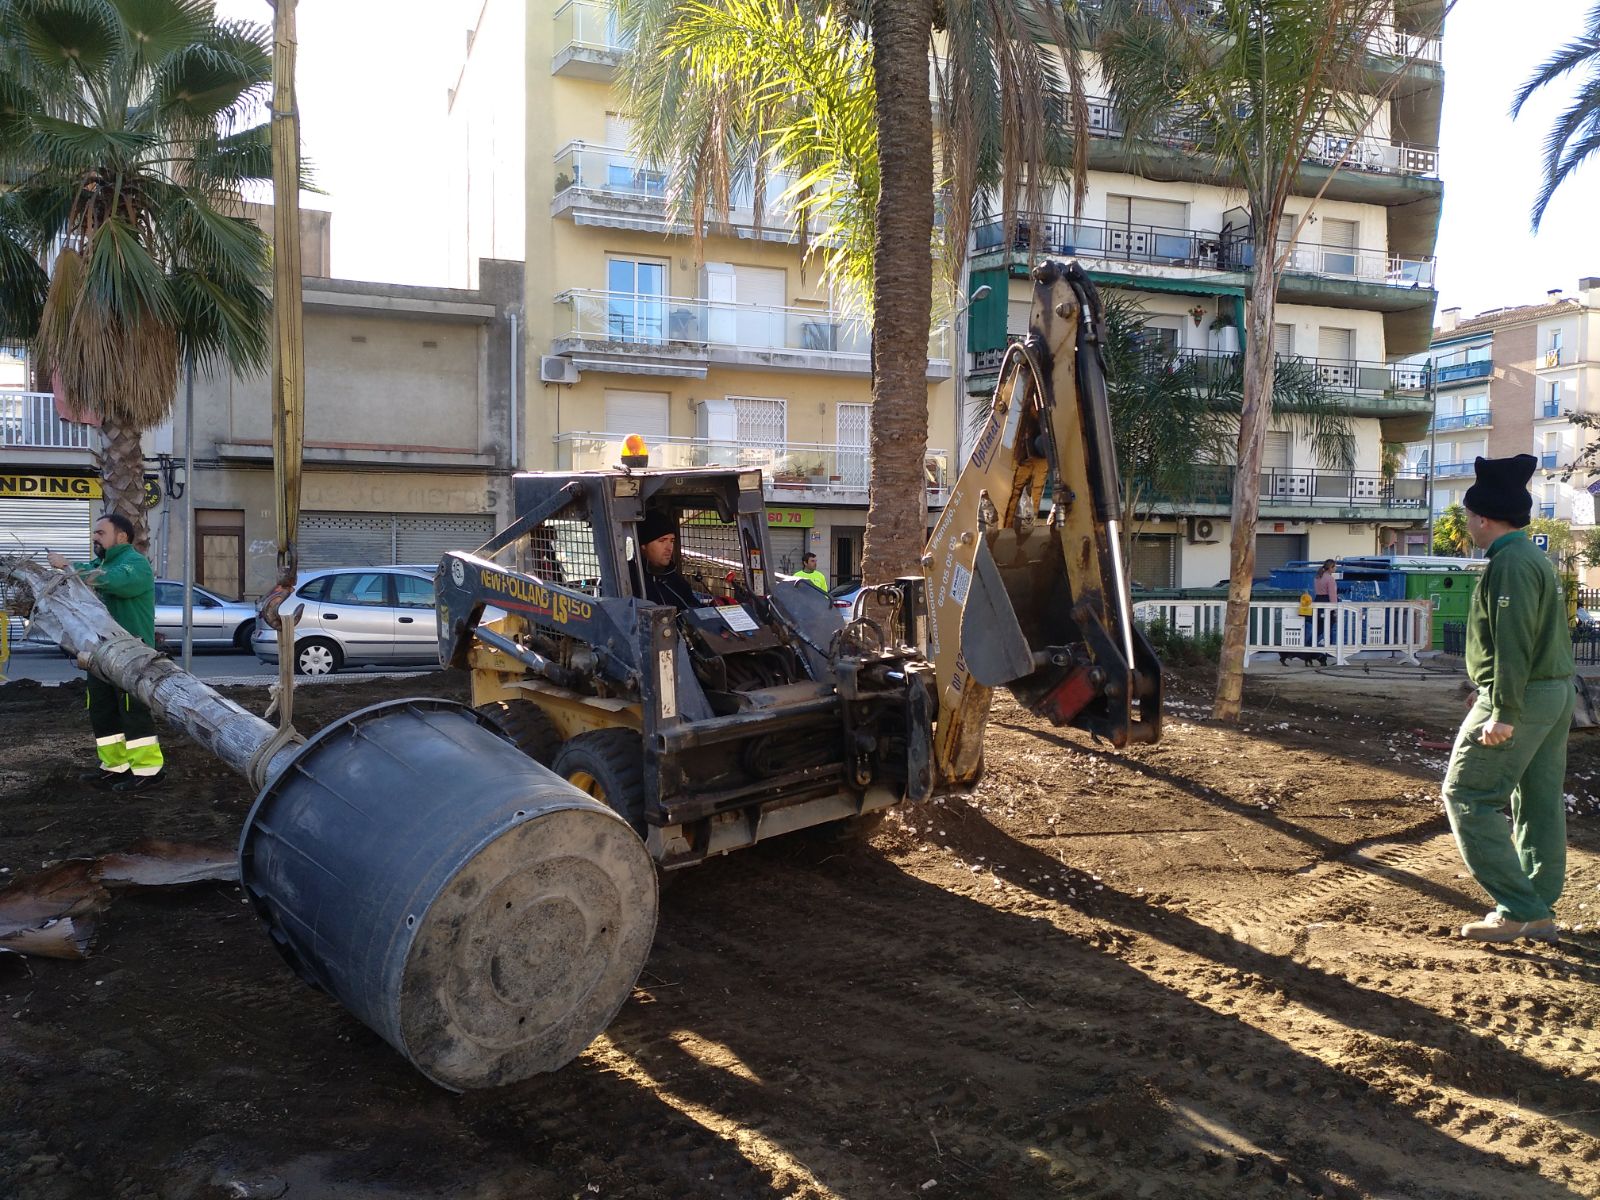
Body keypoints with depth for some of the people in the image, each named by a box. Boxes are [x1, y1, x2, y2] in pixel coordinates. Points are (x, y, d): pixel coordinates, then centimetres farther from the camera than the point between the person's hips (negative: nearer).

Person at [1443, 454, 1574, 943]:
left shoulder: (1510, 563, -17)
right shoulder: (1536, 558, 15)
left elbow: (1512, 643, -23)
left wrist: (1503, 713, -23)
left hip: (1521, 697, -10)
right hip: (1556, 693, 10)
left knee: (1467, 796, -4)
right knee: (1540, 802, 12)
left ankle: (1515, 910, -4)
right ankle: (1538, 912, 18)